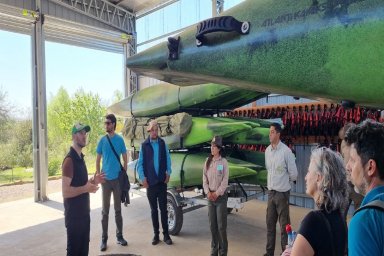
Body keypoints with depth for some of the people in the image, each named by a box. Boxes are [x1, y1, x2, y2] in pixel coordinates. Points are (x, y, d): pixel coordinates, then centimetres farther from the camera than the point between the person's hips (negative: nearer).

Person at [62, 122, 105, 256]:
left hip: (84, 213, 9)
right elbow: (66, 192, -24)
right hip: (74, 215, -9)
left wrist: (92, 181, 3)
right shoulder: (69, 160, -20)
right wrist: (86, 188, -25)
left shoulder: (81, 158, 10)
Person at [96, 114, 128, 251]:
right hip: (106, 179, 0)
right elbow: (98, 160, 4)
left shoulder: (120, 140, -2)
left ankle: (119, 236, 23)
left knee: (118, 210, 11)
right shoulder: (102, 140, -1)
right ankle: (104, 239, 17)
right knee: (105, 211, 6)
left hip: (118, 179, 0)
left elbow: (125, 158, 5)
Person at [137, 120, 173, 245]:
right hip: (150, 182, 0)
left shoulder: (163, 143, 2)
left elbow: (167, 159, 6)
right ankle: (156, 234, 21)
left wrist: (168, 173, -3)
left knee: (163, 209, 6)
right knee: (154, 210, 11)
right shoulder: (144, 145, -1)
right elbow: (140, 163, 0)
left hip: (162, 181, 0)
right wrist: (142, 178, -8)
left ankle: (166, 234, 16)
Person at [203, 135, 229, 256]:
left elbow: (225, 181, -10)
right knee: (212, 225, 11)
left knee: (221, 225, 0)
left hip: (221, 196, -4)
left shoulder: (223, 162, -7)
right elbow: (204, 178, 3)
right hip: (210, 196, 4)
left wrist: (217, 193, -14)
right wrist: (208, 192, -8)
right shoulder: (208, 161, 5)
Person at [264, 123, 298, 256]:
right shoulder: (267, 150, 3)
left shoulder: (286, 151, -17)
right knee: (270, 223, 16)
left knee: (284, 225, 3)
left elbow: (293, 173, -10)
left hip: (282, 193, -6)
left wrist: (284, 182, 4)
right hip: (270, 191, 6)